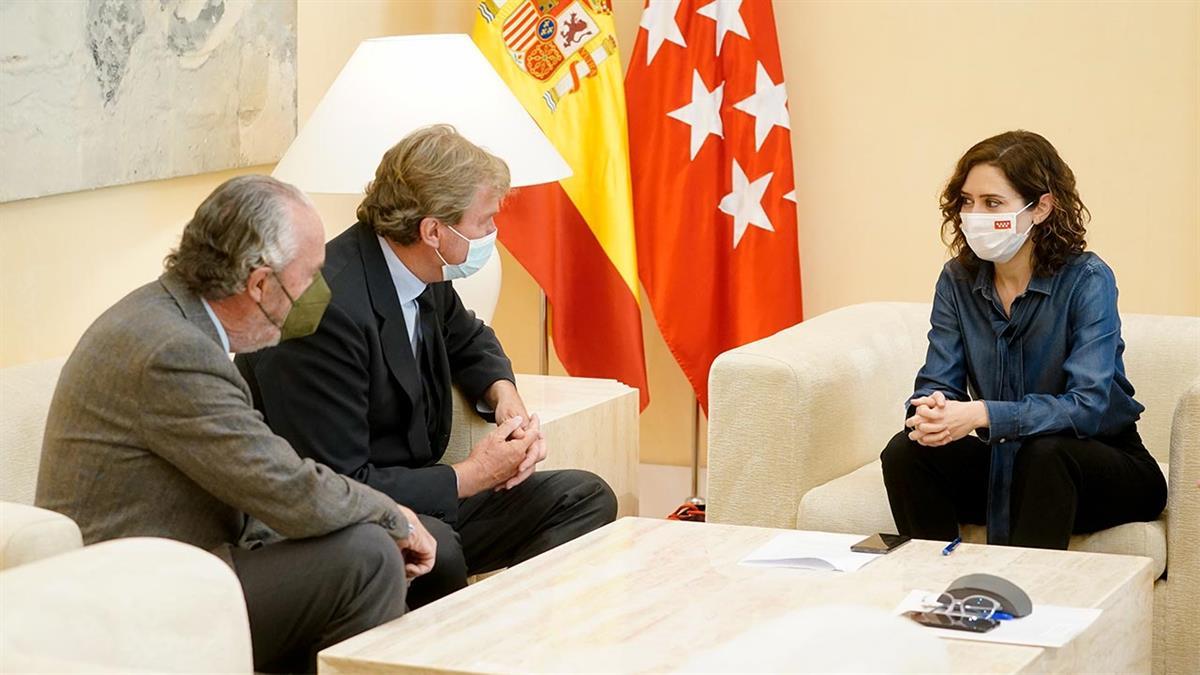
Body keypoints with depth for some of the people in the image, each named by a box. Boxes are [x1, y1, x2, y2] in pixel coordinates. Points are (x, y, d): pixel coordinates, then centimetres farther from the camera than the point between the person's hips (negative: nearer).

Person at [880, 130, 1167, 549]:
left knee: (1044, 453, -35)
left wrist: (982, 414, -40)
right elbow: (937, 383, -5)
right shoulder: (958, 279, -1)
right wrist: (931, 413, -31)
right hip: (1003, 461, 5)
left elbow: (1089, 405, -27)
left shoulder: (1087, 281, -17)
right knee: (905, 452, -18)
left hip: (1107, 466, -4)